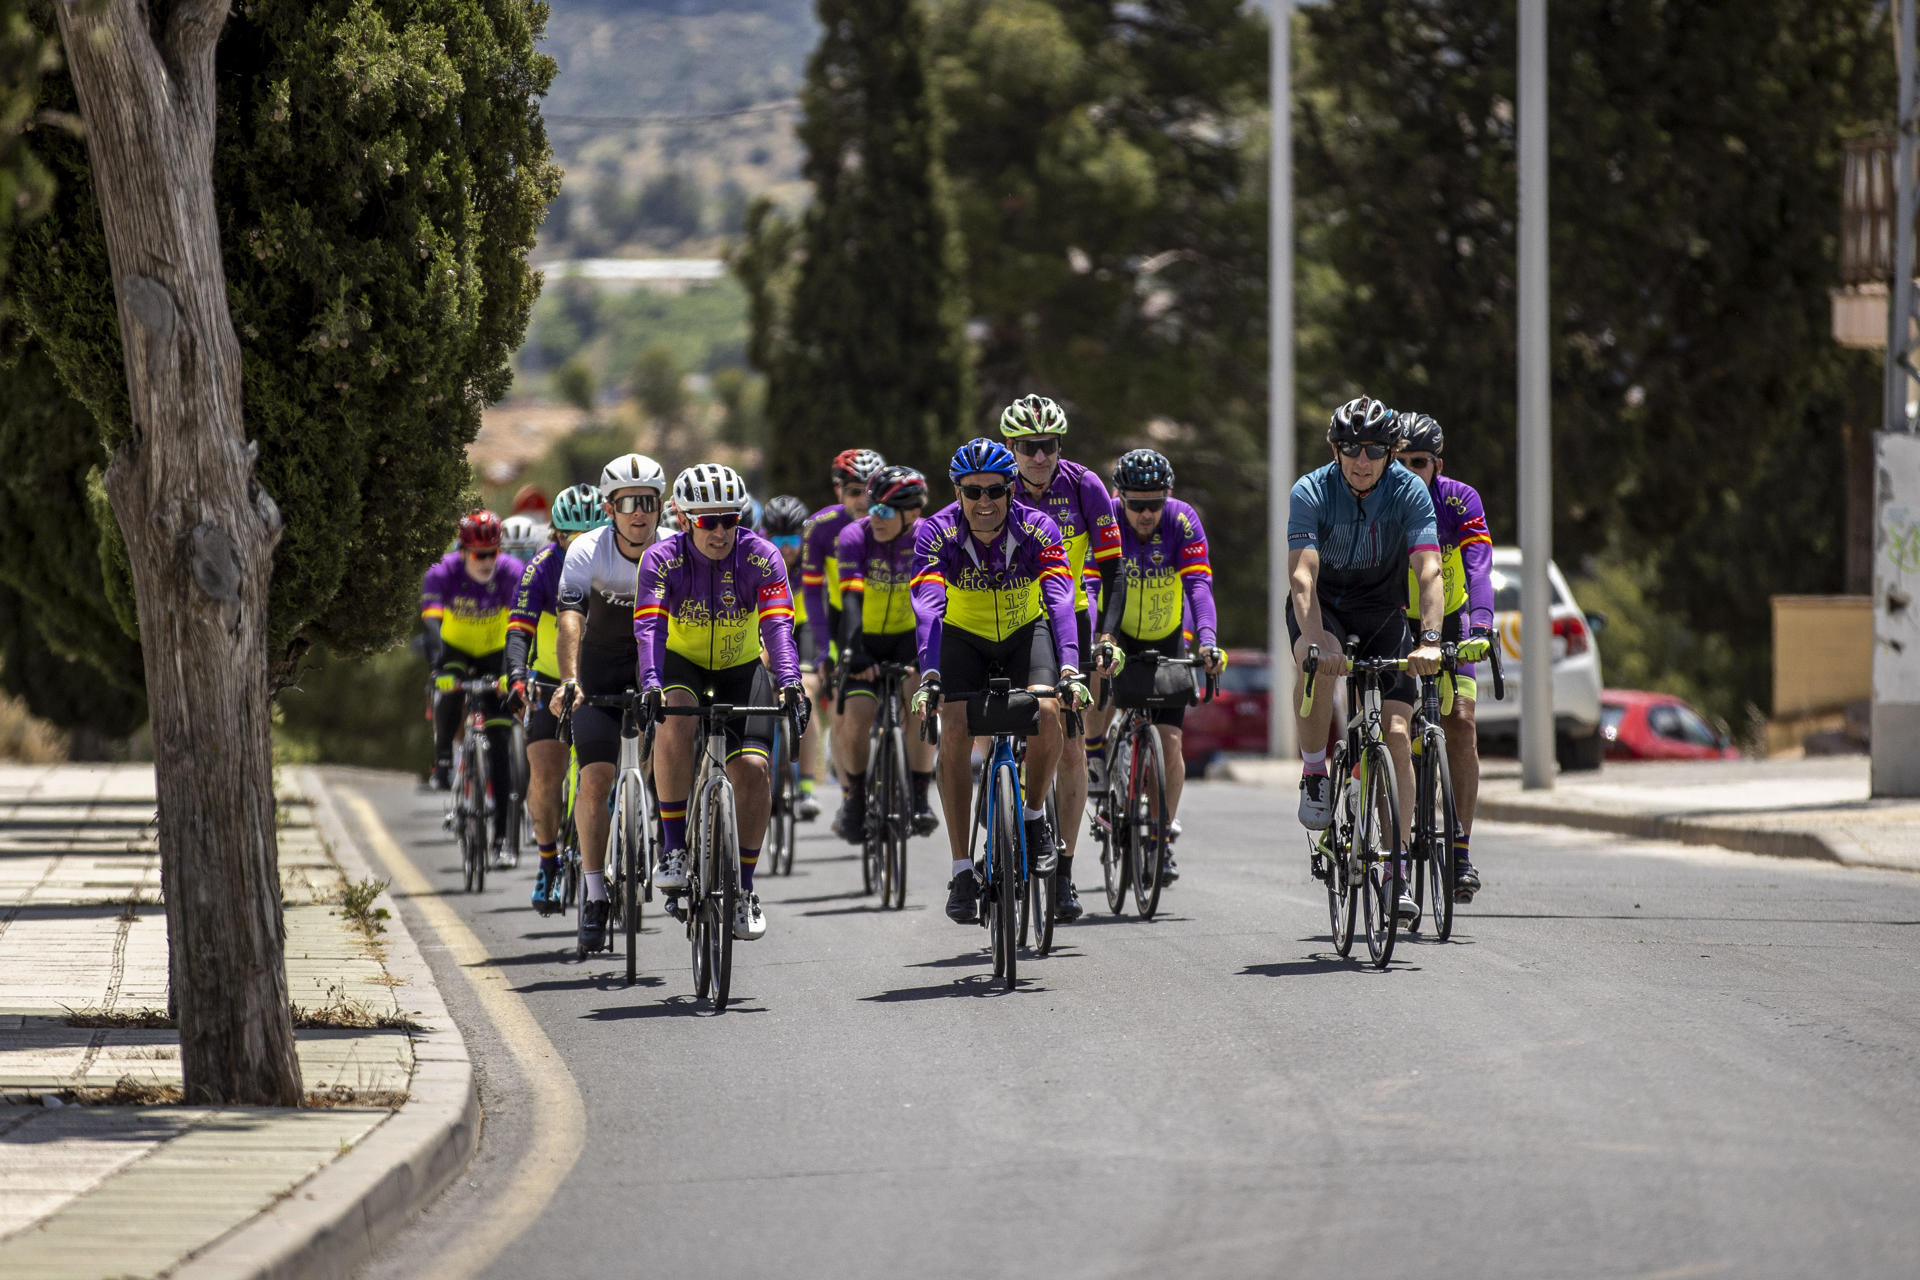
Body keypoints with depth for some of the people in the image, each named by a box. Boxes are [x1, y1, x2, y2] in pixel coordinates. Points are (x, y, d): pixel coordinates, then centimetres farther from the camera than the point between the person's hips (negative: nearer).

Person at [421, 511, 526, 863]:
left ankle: (502, 839, -8)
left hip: (494, 653, 0)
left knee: (501, 744, -10)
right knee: (449, 689, -37)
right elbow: (432, 623, -35)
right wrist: (438, 668, -50)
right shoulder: (444, 572, -25)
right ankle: (443, 761, -11)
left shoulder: (511, 572, -24)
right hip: (456, 647, 0)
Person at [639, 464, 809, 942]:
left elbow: (778, 625, -31)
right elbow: (649, 627, -35)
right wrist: (651, 687, -52)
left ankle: (744, 888, 1)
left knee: (752, 768, -17)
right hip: (682, 665, -1)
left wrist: (790, 684, -49)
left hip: (742, 669, 1)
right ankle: (674, 848, -24)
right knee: (675, 720, -35)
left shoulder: (761, 557, -20)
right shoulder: (663, 559, -23)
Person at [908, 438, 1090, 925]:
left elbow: (1061, 601, -36)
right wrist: (929, 676, -51)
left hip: (1025, 631, 0)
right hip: (965, 636, 0)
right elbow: (927, 605, -36)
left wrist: (1070, 670, -51)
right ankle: (962, 871, -16)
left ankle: (1034, 818, -1)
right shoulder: (937, 533, -25)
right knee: (954, 730, -21)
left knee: (1047, 711, -27)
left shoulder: (1038, 530, -24)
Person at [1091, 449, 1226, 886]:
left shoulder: (1182, 521, -22)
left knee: (1169, 740, -8)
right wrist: (1099, 641, -48)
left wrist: (1208, 640, -47)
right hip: (1119, 636, 0)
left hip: (1168, 640, 0)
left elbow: (1199, 586, -31)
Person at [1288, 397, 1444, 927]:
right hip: (1323, 605, -1)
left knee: (1395, 734, -12)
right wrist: (1316, 640, -50)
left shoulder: (1409, 491, -19)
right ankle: (1315, 775, -15)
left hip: (1383, 610, 1)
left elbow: (1429, 571, -29)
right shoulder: (1311, 493, -22)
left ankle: (1396, 868, -6)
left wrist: (1429, 639, -45)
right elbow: (1302, 573, -33)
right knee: (1316, 662, -37)